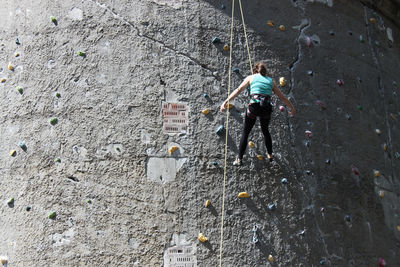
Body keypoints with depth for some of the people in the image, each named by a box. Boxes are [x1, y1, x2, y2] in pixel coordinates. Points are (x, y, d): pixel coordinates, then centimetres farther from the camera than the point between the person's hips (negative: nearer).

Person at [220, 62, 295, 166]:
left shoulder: (251, 77, 15)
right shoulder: (271, 81, 22)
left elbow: (238, 90, 3)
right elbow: (282, 97, 26)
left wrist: (226, 101, -2)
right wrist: (292, 108, 37)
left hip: (254, 106, -3)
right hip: (267, 109, 3)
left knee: (245, 133, 13)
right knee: (265, 131, 30)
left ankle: (239, 159, 12)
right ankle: (270, 155, 39)